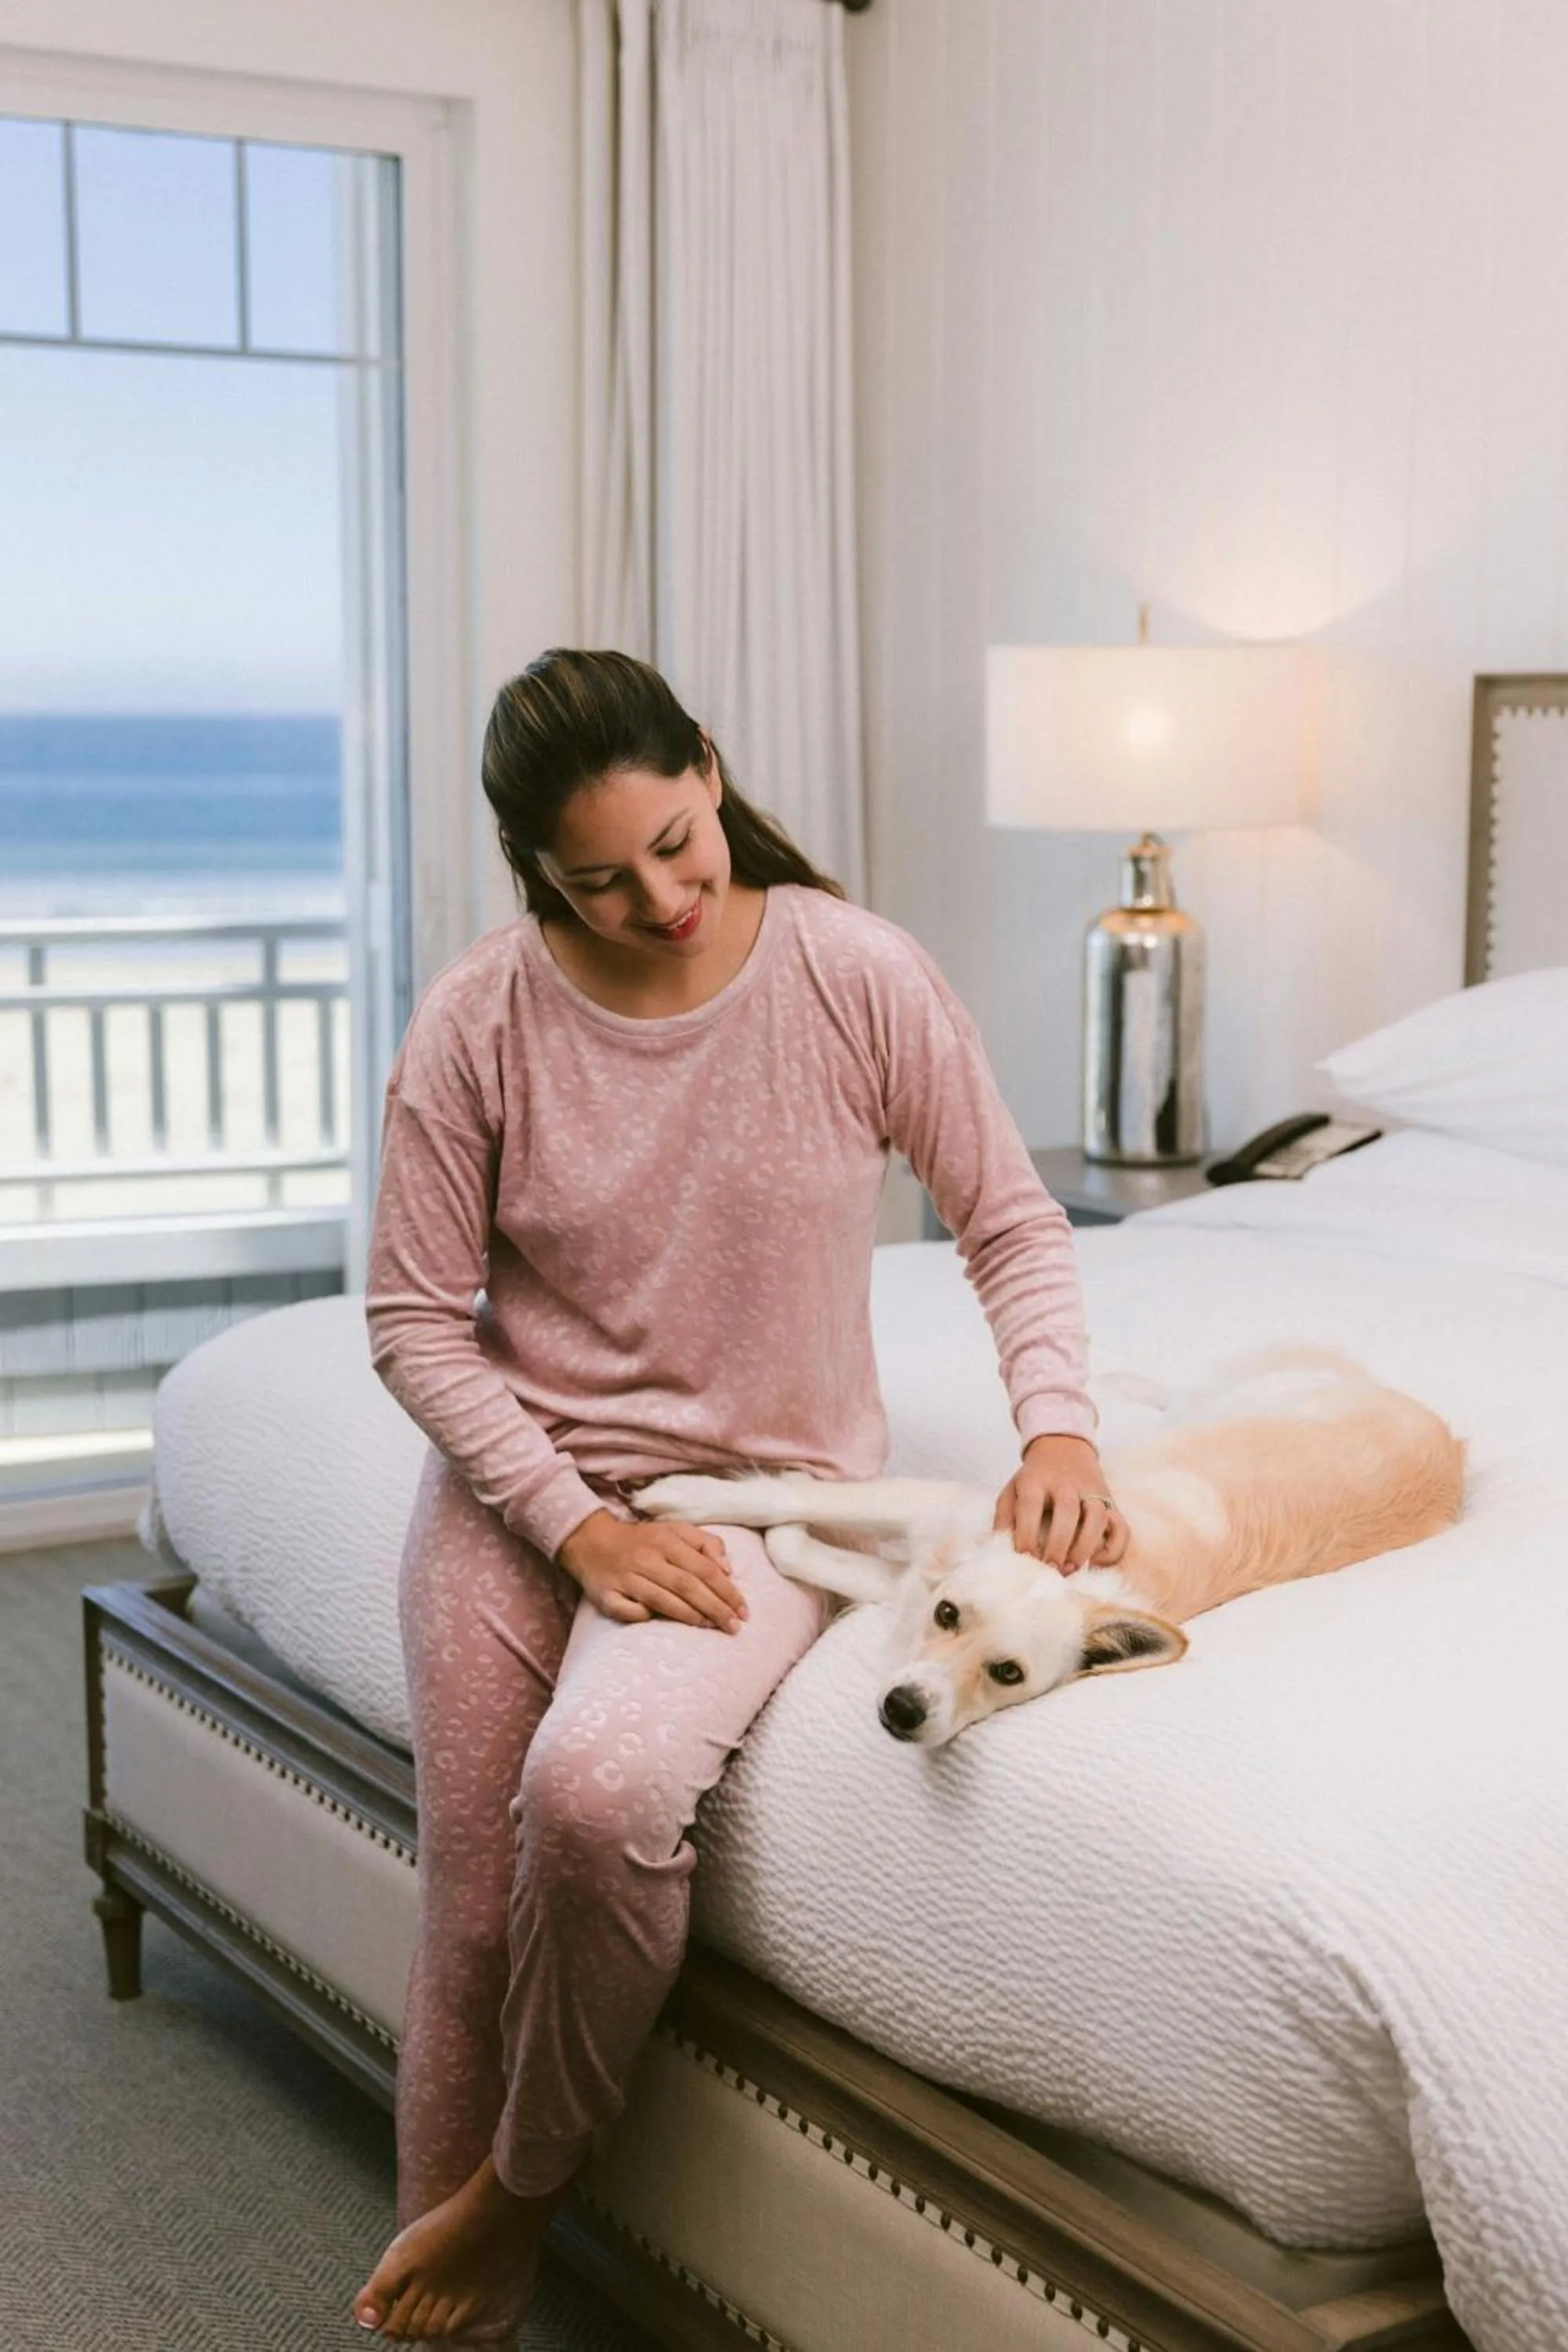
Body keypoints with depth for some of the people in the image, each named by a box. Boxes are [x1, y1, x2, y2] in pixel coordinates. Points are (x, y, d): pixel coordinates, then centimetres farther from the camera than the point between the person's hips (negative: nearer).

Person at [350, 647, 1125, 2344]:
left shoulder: (858, 977, -10)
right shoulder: (478, 1021, -8)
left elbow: (1011, 1223, 0)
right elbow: (415, 1318, -4)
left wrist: (1058, 1428, -17)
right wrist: (579, 1524, -13)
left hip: (763, 1485, -2)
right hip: (519, 1484, 2)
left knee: (598, 1789, -29)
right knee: (472, 1920, -4)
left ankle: (524, 2184, -2)